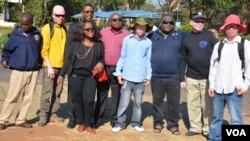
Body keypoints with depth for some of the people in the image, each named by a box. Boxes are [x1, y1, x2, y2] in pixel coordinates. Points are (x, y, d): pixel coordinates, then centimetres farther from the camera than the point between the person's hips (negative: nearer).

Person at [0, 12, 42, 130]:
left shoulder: (37, 35, 4)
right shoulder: (16, 34, -3)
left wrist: (39, 64, 10)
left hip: (33, 71, 3)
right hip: (18, 71, -3)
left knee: (28, 97, 8)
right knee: (12, 97, -2)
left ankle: (21, 120, 20)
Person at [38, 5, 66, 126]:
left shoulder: (64, 29, 11)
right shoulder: (47, 28, -5)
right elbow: (44, 50, -9)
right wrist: (49, 67, -14)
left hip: (62, 66, 6)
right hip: (50, 66, -5)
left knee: (57, 92, 10)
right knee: (47, 92, -3)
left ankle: (53, 114, 19)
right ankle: (43, 116, 6)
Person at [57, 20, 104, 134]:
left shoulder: (99, 45, 6)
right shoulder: (75, 44, 1)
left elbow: (102, 59, 16)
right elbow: (68, 60, 3)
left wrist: (101, 64, -8)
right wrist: (61, 74, 2)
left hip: (90, 76, 1)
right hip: (75, 75, 0)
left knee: (89, 100, -8)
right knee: (77, 100, 6)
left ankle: (88, 124, 10)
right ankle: (80, 123, 21)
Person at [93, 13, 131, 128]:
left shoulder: (127, 35, 0)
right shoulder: (103, 32, 5)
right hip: (104, 68, 1)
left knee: (117, 96, 8)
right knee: (101, 94, 9)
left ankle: (114, 119, 19)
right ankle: (98, 118, 19)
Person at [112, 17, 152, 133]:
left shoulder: (148, 42, 2)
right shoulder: (127, 39, 1)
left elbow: (148, 60, 6)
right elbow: (122, 57, 5)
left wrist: (148, 76, 4)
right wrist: (118, 73, 1)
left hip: (141, 78, 1)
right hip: (127, 76, -1)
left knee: (138, 102, 12)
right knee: (124, 102, 1)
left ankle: (136, 123, 24)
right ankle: (120, 123, 13)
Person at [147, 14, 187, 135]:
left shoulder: (180, 35, 5)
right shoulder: (152, 36, 6)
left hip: (174, 76, 0)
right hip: (156, 76, 0)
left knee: (174, 102, 4)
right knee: (157, 101, 10)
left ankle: (173, 124, 17)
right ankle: (158, 123, 24)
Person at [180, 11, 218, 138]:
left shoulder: (209, 36, -1)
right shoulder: (186, 39, 7)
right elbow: (183, 60, 8)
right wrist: (182, 79, 5)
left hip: (208, 77, -2)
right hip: (191, 78, 3)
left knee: (207, 105, 4)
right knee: (193, 104, 8)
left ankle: (208, 129, 15)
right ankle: (195, 127, 21)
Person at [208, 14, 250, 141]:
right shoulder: (218, 45, 11)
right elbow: (213, 65, 11)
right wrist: (211, 84, 7)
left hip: (234, 88, -4)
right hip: (218, 88, 4)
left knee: (236, 119, -4)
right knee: (217, 117, 14)